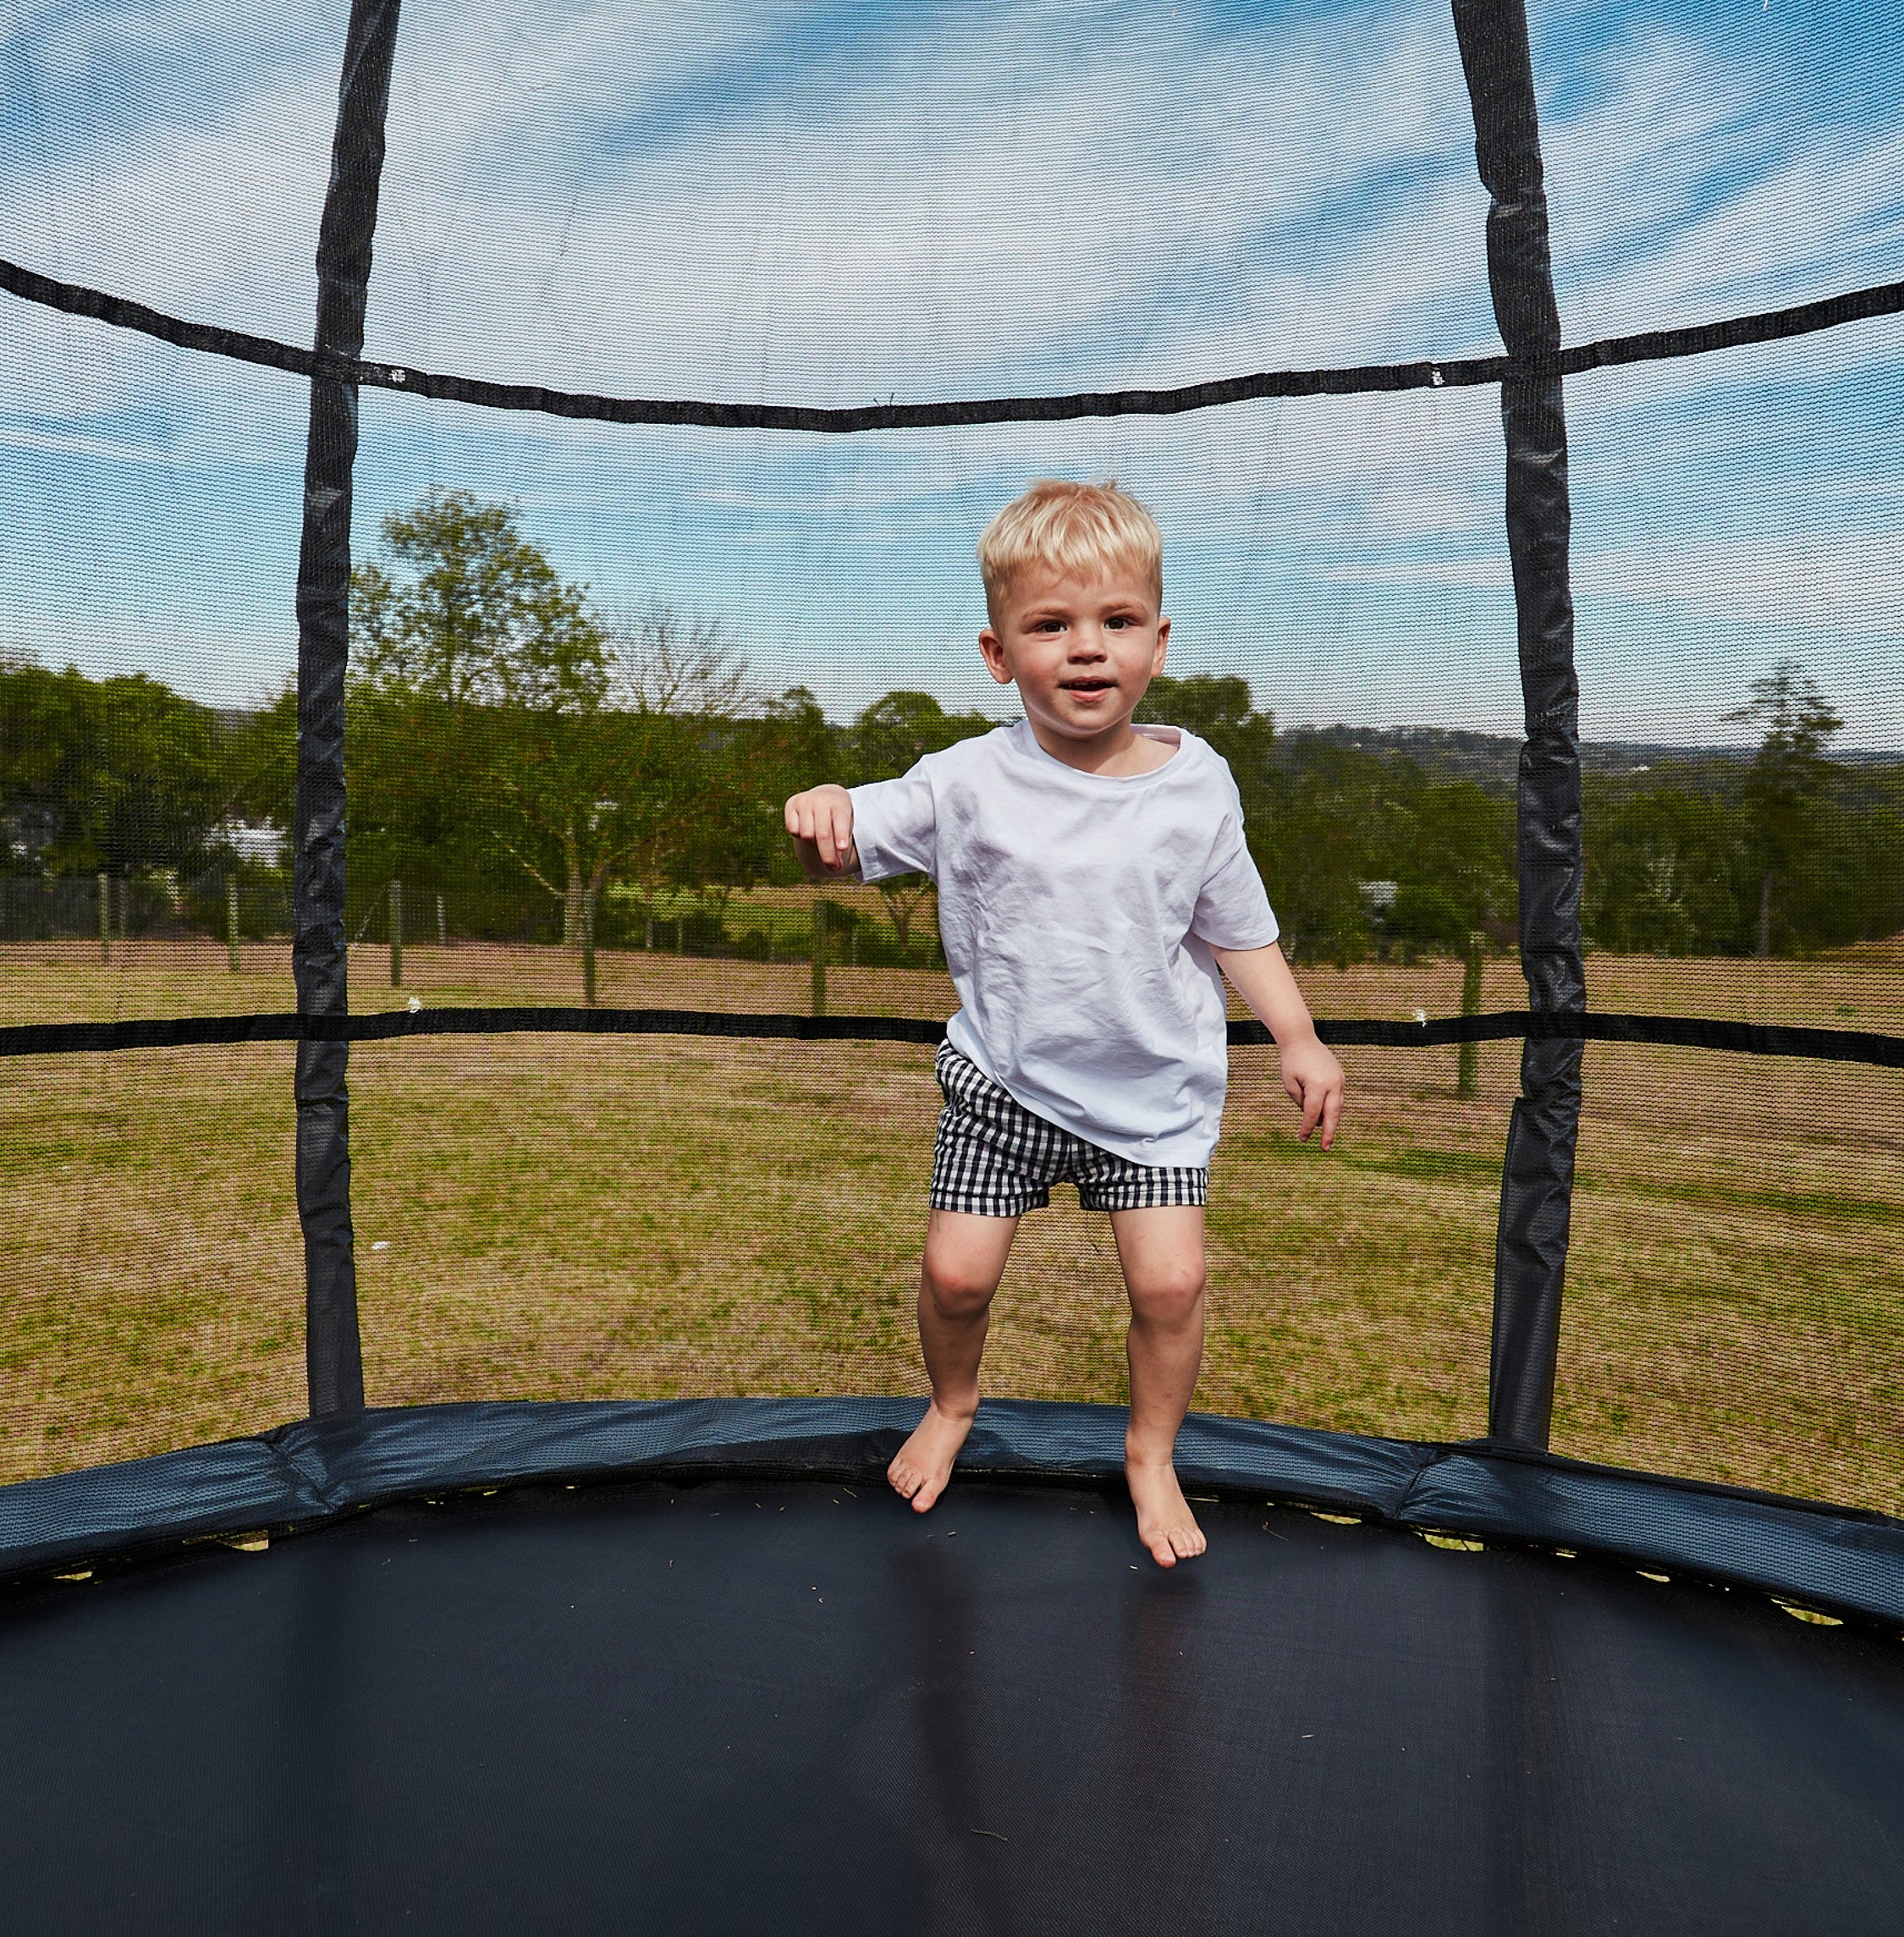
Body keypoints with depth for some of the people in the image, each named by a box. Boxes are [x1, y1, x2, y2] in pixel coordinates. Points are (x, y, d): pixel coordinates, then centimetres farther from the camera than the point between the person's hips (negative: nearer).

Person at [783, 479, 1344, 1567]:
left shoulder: (1196, 784, -8)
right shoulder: (970, 783, -11)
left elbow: (1239, 928, 3)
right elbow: (846, 855, -7)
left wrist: (1300, 1041, -1)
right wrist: (821, 818, -29)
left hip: (1154, 1088, 1)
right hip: (1005, 1076, 0)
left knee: (1171, 1280, -3)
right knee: (957, 1271, 2)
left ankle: (1152, 1454, 27)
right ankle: (953, 1405, 37)